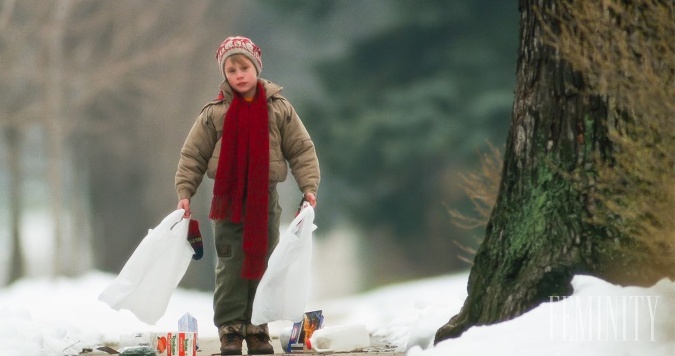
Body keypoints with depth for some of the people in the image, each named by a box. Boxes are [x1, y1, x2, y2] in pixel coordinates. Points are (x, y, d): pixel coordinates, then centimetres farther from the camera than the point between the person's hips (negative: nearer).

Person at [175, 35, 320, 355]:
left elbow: (301, 149, 2)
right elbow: (192, 155, 1)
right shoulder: (214, 112, -2)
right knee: (230, 268, -3)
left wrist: (309, 186, -9)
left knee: (261, 266, 5)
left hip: (265, 200, 1)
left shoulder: (279, 109, -1)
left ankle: (257, 329, 12)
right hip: (227, 199, -1)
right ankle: (230, 330, 1)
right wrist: (184, 193, -6)